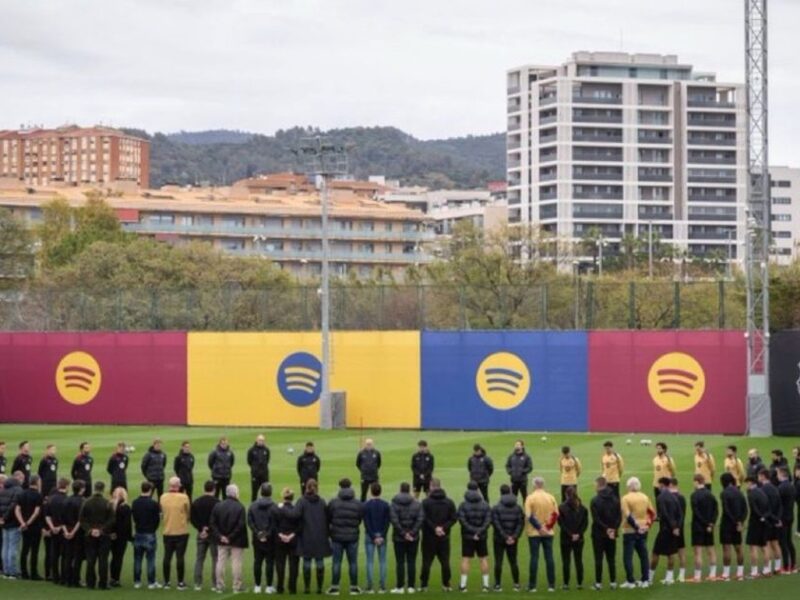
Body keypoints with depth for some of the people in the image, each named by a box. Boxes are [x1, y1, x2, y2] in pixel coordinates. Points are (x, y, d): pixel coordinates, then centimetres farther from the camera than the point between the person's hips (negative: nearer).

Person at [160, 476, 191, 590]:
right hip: (181, 531, -3)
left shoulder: (163, 498, -4)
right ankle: (180, 582, 4)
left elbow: (162, 512, 8)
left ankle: (166, 582, 14)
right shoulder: (184, 498, -13)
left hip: (167, 532, 3)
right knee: (180, 556, 2)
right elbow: (188, 513, -1)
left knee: (167, 556, 10)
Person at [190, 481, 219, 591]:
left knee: (199, 559, 9)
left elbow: (192, 518, 2)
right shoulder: (216, 502, -11)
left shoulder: (196, 502, 5)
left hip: (201, 534, 4)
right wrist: (208, 528, -8)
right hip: (213, 534, -4)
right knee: (215, 559, 3)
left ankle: (197, 584, 7)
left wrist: (200, 529, -4)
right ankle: (215, 584, 1)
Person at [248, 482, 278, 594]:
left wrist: (257, 533, -2)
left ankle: (257, 586, 11)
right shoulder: (274, 507, -12)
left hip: (257, 538, 3)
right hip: (270, 539, -3)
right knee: (269, 562, 3)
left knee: (257, 562, 9)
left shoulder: (253, 506, 0)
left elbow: (249, 522, -2)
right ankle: (268, 586, 3)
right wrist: (268, 534, -4)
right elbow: (276, 524, -13)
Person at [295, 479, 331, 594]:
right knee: (320, 562, 7)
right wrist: (327, 534, 10)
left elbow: (296, 514, -22)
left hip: (306, 537, -2)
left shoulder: (302, 501, -6)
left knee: (307, 562, 5)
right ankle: (319, 587, 7)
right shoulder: (322, 502, 1)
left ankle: (307, 587, 6)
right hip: (320, 537, 2)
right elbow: (327, 519, 3)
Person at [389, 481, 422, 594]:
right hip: (414, 538, 2)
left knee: (400, 562, 3)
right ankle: (411, 586, 6)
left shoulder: (394, 503, -6)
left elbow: (394, 520, -14)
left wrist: (403, 533, -9)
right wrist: (412, 532, -8)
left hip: (399, 538, -2)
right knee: (411, 562, 6)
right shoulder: (417, 503, 0)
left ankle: (400, 586, 3)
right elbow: (420, 519, -8)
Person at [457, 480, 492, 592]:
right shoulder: (485, 505, 1)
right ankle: (485, 584, 10)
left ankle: (463, 585, -1)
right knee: (483, 559, 9)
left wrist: (472, 530, -13)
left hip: (467, 537, -2)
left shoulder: (463, 505, -5)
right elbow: (488, 520, -8)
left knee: (466, 559, 0)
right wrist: (479, 532, -13)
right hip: (482, 537, 2)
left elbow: (462, 520, -14)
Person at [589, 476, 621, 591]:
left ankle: (598, 583, 0)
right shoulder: (615, 500, 5)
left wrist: (606, 529, -12)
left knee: (598, 559, 1)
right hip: (612, 535, 4)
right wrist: (613, 529, -6)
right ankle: (613, 582, 9)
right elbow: (619, 517, 0)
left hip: (598, 534, -4)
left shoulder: (595, 501, -11)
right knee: (611, 559, 10)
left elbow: (596, 519, -17)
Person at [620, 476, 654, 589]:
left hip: (630, 531, -5)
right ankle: (645, 580, 13)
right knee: (643, 555, 12)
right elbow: (652, 513, 8)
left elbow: (628, 515, -19)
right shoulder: (645, 498, 5)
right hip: (643, 531, 5)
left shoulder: (626, 498, -11)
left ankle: (630, 581, -2)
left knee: (628, 556, 1)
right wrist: (648, 524, 9)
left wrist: (636, 527, -15)